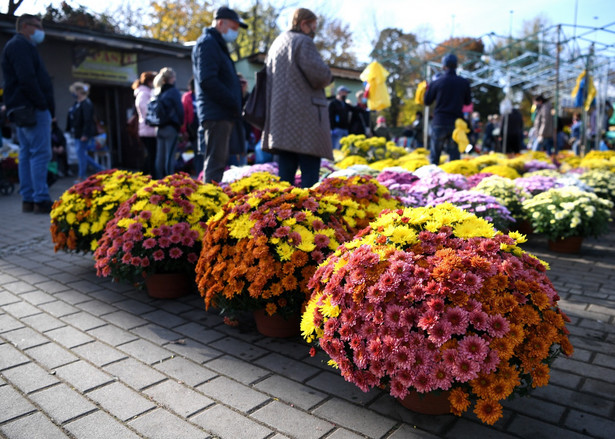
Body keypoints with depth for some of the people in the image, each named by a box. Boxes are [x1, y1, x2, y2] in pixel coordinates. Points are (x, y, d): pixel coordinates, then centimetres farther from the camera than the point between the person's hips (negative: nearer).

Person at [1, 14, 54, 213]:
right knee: (40, 153, -12)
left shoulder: (18, 46, 26)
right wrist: (43, 104, -17)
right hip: (32, 109, -11)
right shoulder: (21, 45, -6)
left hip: (24, 110, 11)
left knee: (27, 153, 9)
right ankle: (41, 200, -13)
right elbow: (27, 79, -19)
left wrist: (46, 105, 14)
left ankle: (28, 199, 12)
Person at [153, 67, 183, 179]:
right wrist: (181, 124, 3)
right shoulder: (173, 91, -6)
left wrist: (158, 122, 17)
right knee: (170, 156, -7)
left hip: (159, 128, 6)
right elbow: (179, 109, -8)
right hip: (171, 127, -6)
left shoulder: (157, 92, 12)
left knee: (159, 156, 9)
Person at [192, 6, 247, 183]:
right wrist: (234, 102, -17)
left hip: (222, 114, 10)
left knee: (219, 162, 12)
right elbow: (207, 81, -18)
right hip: (216, 114, -10)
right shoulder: (207, 43, -7)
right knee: (215, 163, -11)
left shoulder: (217, 44, 25)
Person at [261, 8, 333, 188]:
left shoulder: (276, 43, 22)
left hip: (280, 116, 8)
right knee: (310, 171, -7)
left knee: (286, 170, 9)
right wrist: (328, 78, 7)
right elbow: (320, 74, -15)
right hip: (303, 116, -8)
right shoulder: (303, 42, -5)